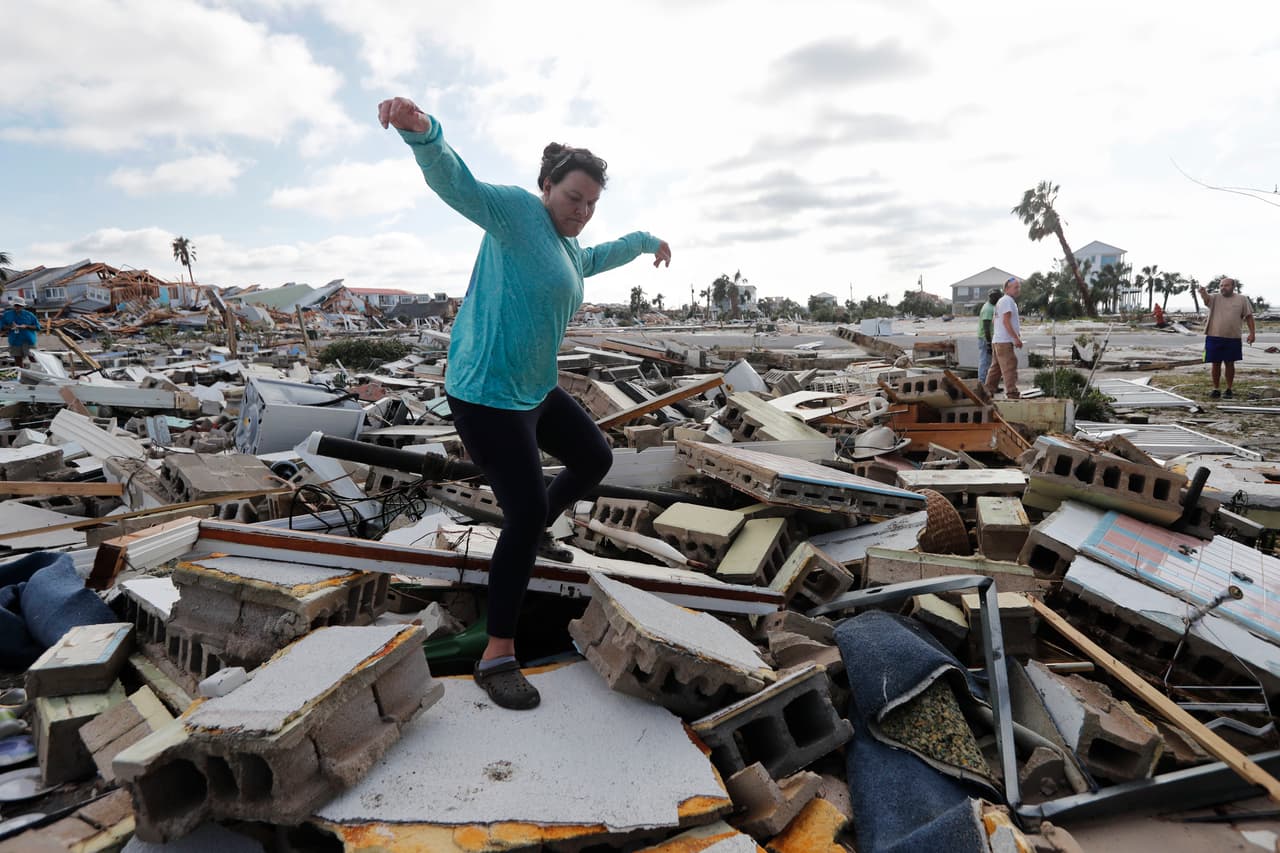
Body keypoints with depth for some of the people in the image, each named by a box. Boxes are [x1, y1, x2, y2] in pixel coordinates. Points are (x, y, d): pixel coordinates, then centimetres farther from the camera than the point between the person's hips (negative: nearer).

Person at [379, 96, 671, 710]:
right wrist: (421, 132, -50)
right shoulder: (516, 211, -12)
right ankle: (497, 656, 1)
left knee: (596, 459, 22)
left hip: (536, 390, 10)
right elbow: (456, 184, -30)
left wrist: (647, 240, 52)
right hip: (487, 394, -10)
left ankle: (532, 534, 46)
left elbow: (599, 257, 38)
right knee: (527, 510, -13)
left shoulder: (570, 250, 14)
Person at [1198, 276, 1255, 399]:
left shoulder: (1242, 299, 5)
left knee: (1230, 364, 7)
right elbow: (1206, 297, -21)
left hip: (1233, 338, 0)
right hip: (1214, 337, 0)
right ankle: (1216, 389, 15)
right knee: (1216, 364, 5)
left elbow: (1249, 316, 7)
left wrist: (1252, 332, 1)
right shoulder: (1215, 298, 2)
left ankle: (1229, 390, 18)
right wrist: (1203, 292, -45)